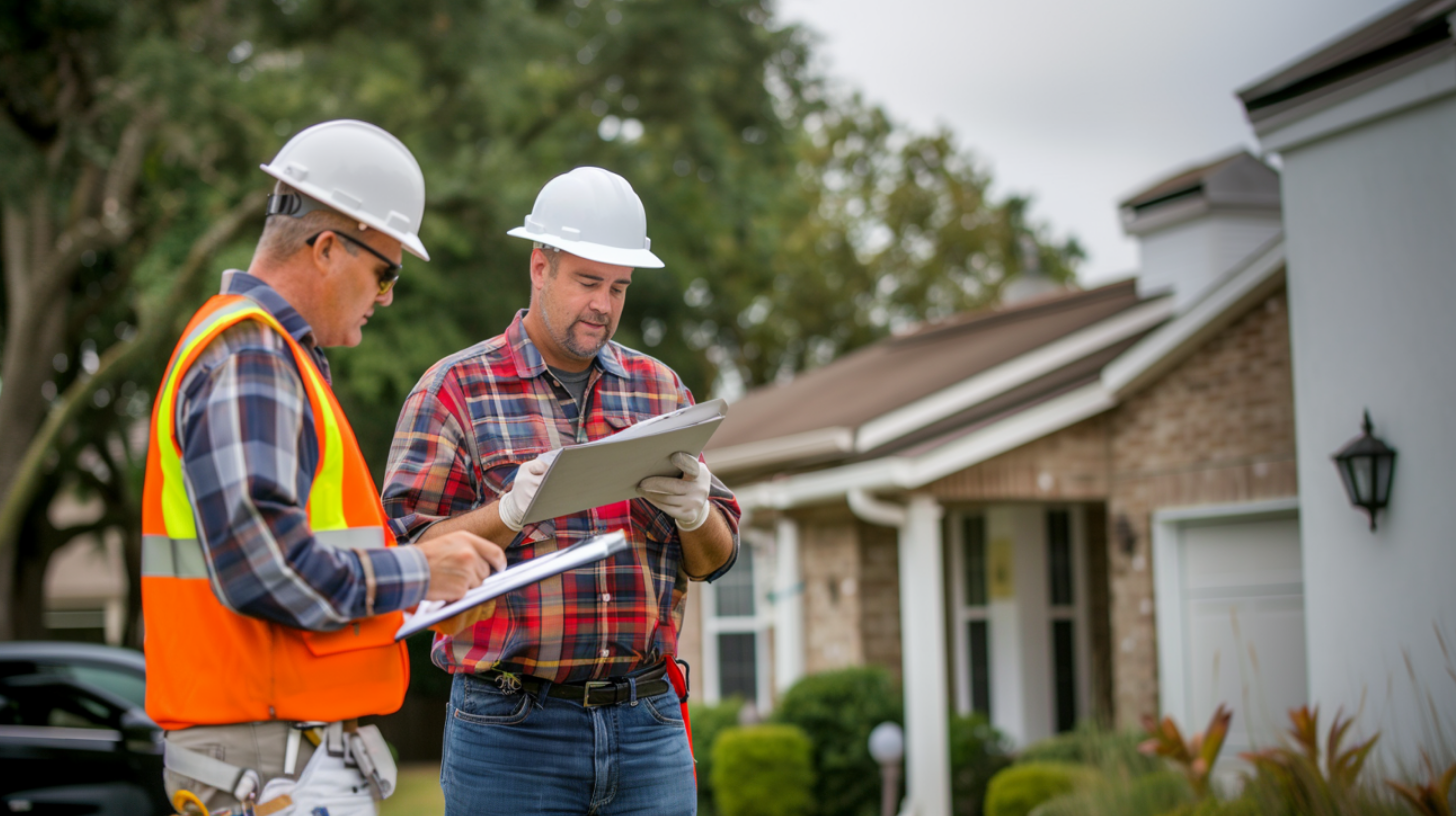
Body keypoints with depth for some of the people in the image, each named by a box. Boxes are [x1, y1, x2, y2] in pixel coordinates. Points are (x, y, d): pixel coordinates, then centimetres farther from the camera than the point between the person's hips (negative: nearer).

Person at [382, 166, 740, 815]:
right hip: (511, 730, -3)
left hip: (648, 724, 4)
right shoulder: (456, 389, 1)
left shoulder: (659, 389, 14)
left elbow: (715, 561, 11)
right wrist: (512, 511, -22)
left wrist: (692, 510, -11)